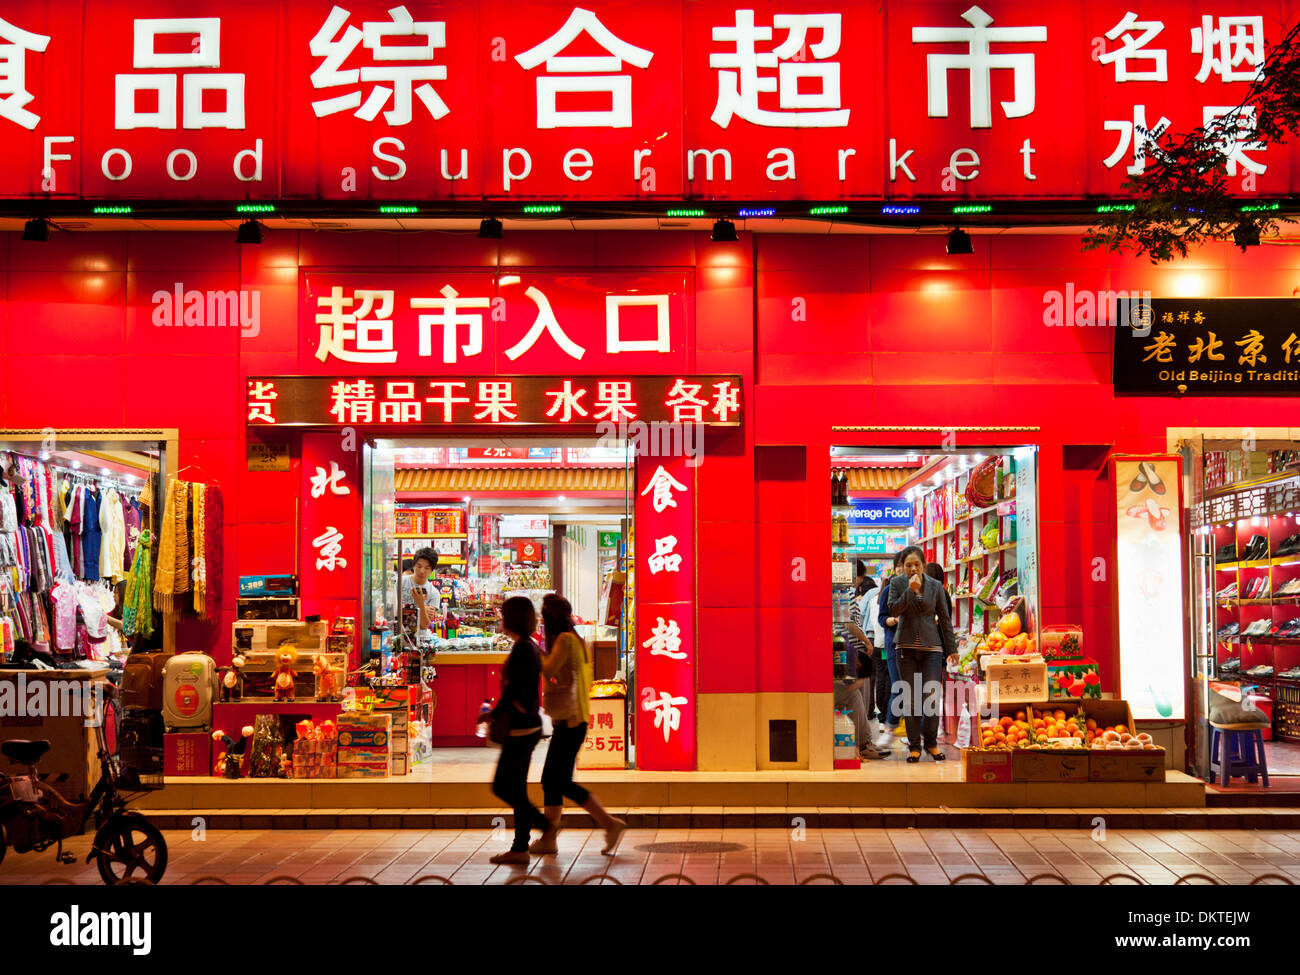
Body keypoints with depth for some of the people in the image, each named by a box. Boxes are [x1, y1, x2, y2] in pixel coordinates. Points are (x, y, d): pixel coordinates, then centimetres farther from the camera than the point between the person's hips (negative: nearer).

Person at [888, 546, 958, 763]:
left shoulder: (934, 586, 4)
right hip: (906, 646, 0)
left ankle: (931, 742, 10)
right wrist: (910, 590, -18)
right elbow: (893, 610, -11)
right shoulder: (897, 583, 3)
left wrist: (952, 648, 7)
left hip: (931, 646, 0)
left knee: (932, 694, -7)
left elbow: (944, 618, 8)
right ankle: (914, 745, 9)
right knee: (910, 697, 0)